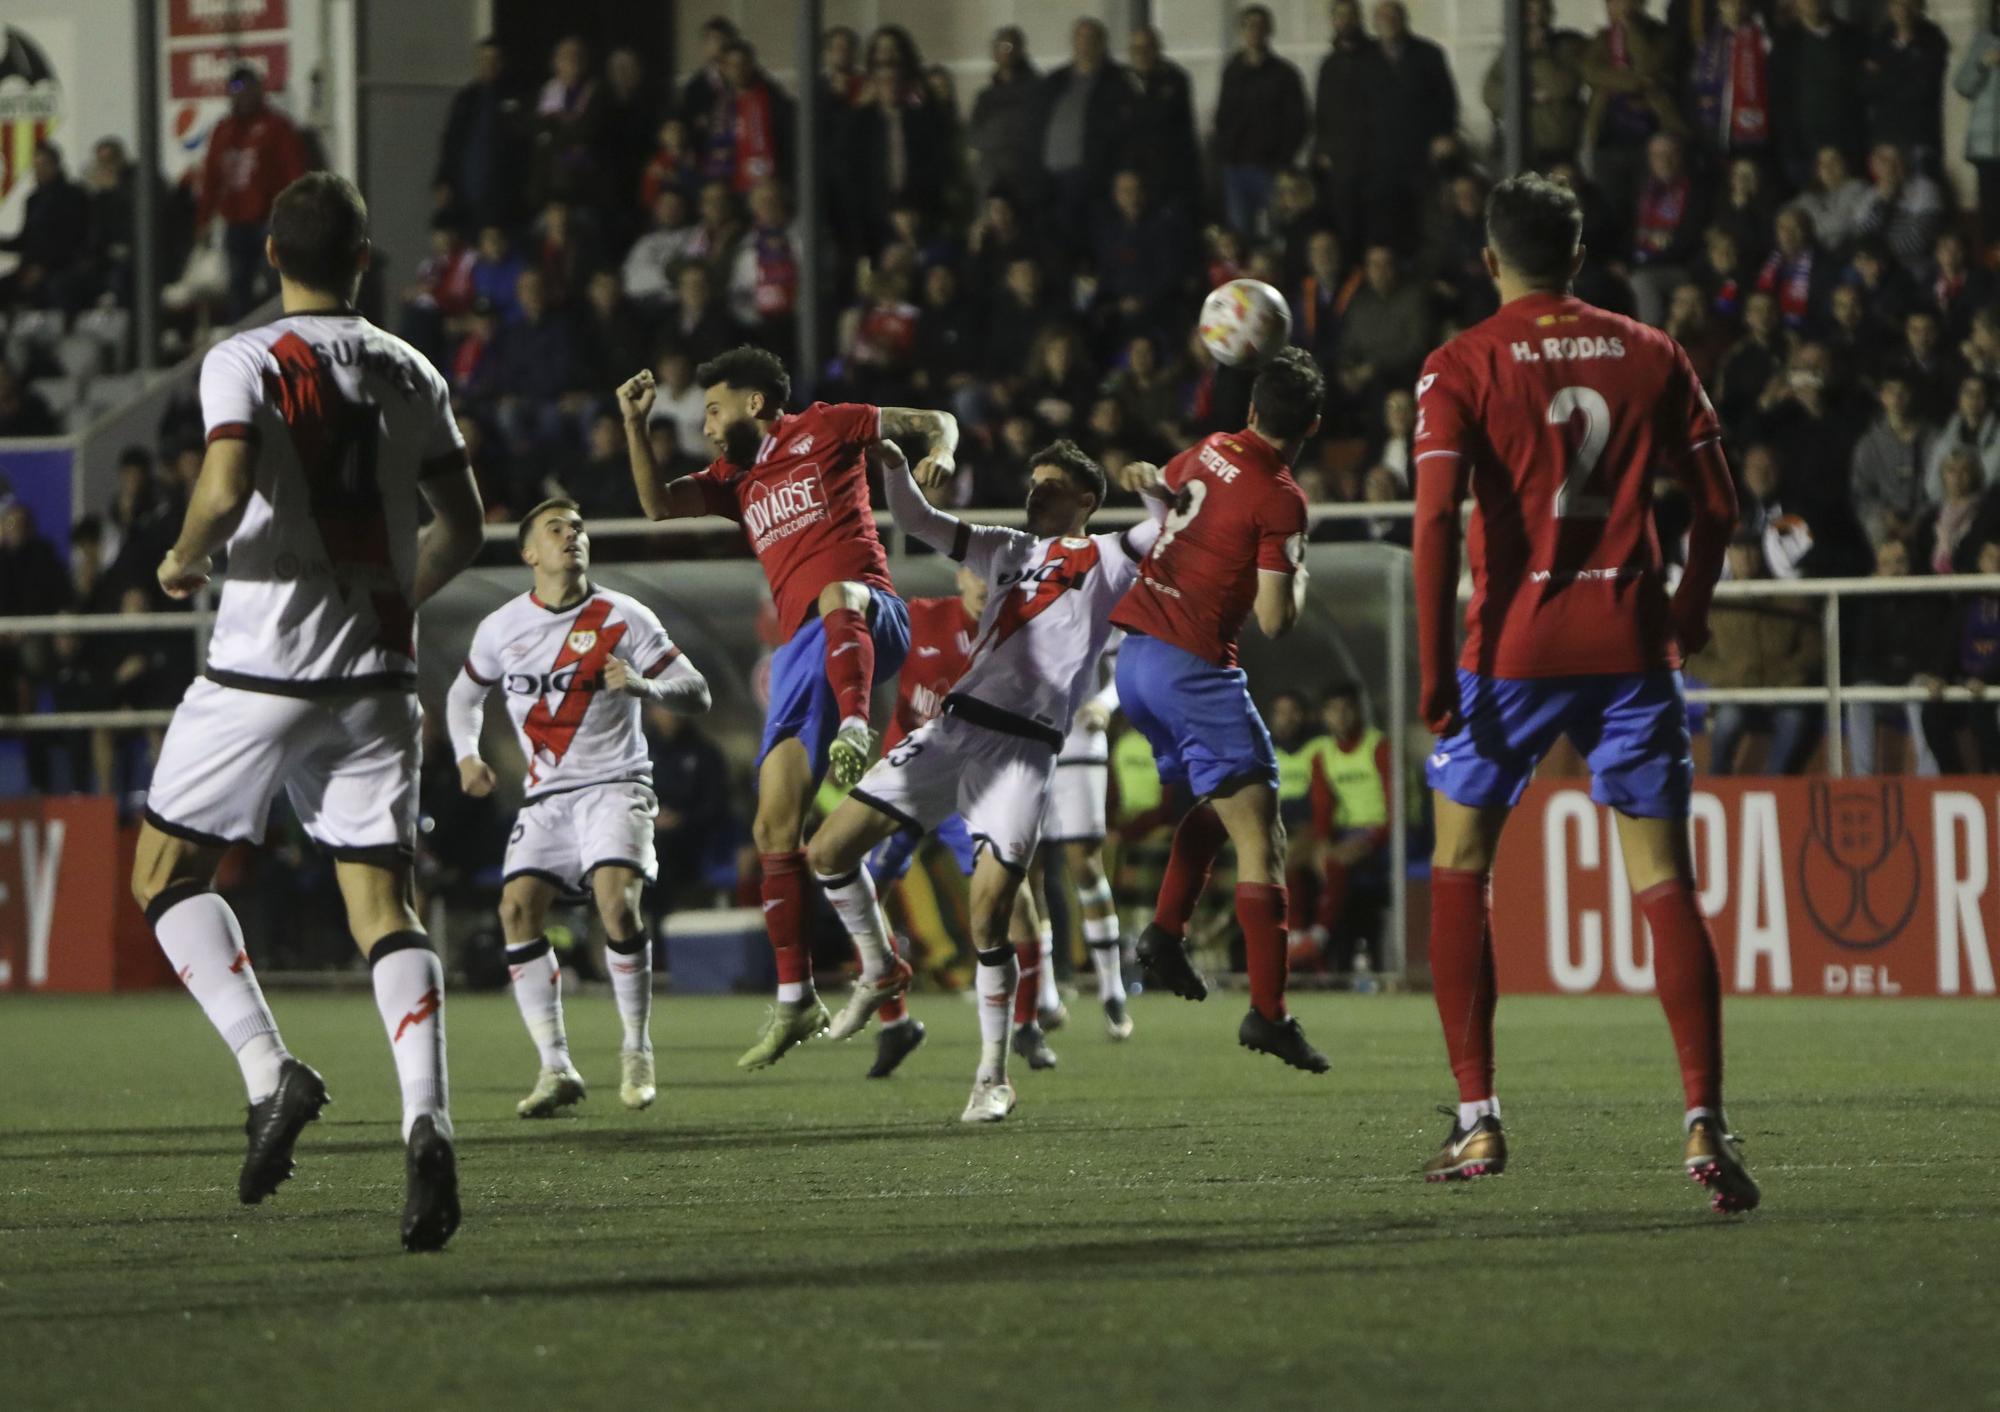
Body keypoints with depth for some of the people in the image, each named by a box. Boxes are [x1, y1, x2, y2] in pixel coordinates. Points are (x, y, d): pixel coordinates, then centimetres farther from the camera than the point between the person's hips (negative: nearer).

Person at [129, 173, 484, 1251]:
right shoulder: (411, 374, 9)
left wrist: (181, 560, -2)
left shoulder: (245, 362, -7)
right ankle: (426, 1122, -17)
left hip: (262, 665, -4)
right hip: (376, 675, 4)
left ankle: (269, 1072, -8)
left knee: (167, 872, 10)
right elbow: (461, 526, 14)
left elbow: (226, 487, -23)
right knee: (381, 902, 2)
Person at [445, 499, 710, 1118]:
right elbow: (464, 693, 24)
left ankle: (637, 1051, -7)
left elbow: (696, 694, -2)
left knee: (616, 894, -25)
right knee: (518, 907, -16)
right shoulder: (501, 628, 6)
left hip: (615, 783, -3)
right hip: (546, 795, 3)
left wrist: (644, 686, -23)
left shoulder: (625, 619, -2)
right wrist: (466, 755, 5)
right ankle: (556, 1067, -9)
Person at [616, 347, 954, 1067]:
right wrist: (634, 424, 6)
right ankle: (795, 1001, 5)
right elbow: (660, 503, 15)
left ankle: (854, 734, -66)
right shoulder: (736, 479, 27)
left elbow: (935, 422, 9)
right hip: (803, 650, 7)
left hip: (870, 619, -7)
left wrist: (939, 454, -13)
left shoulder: (821, 430, 8)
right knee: (774, 828, 0)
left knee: (837, 597, -45)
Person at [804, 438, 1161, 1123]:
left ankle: (993, 1077, 0)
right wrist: (895, 468, 4)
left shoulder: (1106, 559, 7)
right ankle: (880, 971, 26)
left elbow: (1163, 538, -11)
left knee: (987, 916, -14)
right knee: (829, 851, 1)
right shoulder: (1010, 549, 23)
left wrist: (1159, 497, -33)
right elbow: (916, 522, 24)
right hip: (955, 725, 6)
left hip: (1023, 749, -6)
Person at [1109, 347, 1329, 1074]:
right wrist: (1299, 575, 4)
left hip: (1133, 653, 8)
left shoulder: (1210, 452, 7)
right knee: (1261, 841, -6)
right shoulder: (1279, 499, -14)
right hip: (1193, 669, -8)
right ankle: (1267, 1010, -15)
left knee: (1216, 801, 28)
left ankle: (1166, 929, 13)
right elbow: (1275, 619, -14)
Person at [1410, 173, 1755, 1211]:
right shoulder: (1651, 355, 7)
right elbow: (1716, 504, 8)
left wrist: (1434, 664, -10)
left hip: (1513, 647, -2)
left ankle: (1477, 1121, 11)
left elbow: (1438, 514, -12)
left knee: (1460, 865, 15)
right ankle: (1704, 1124, -12)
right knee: (1664, 882, 2)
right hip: (1630, 647, 2)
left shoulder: (1462, 366, -2)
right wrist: (1688, 614, 24)